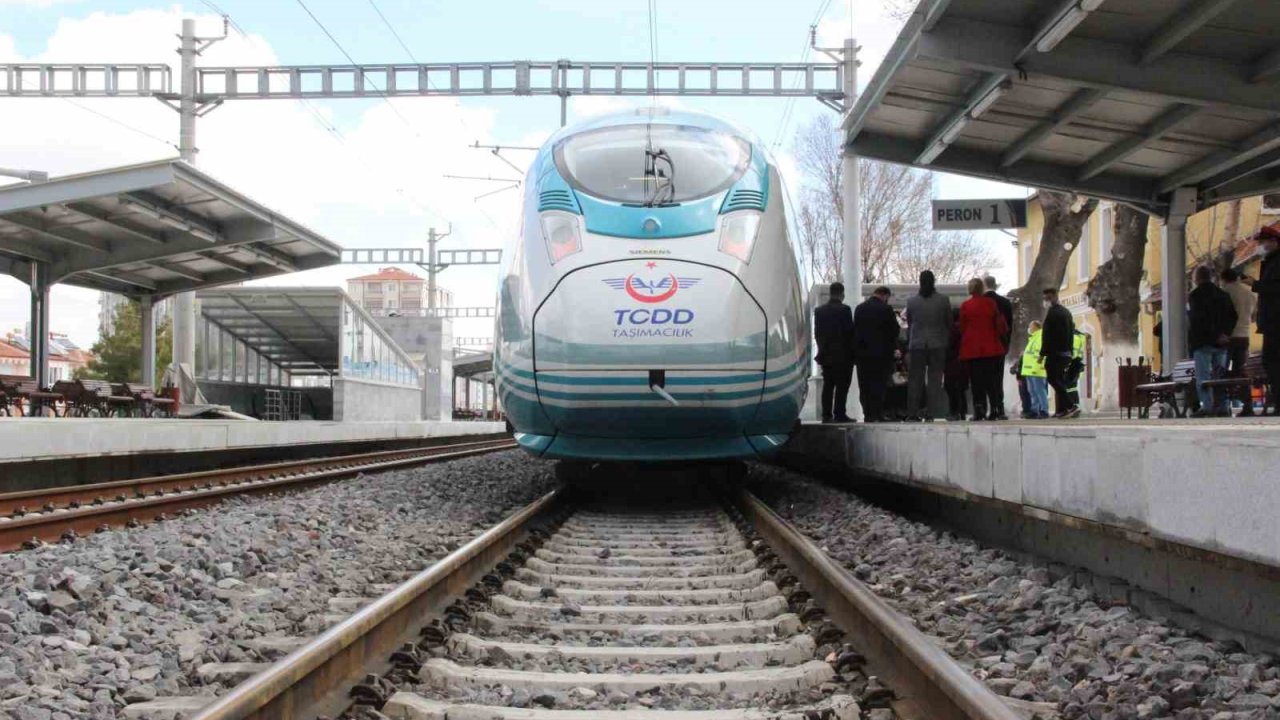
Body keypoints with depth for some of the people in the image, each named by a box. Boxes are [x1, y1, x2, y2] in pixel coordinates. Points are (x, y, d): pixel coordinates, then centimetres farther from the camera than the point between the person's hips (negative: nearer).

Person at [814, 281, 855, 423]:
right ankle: (839, 414, -5)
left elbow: (817, 333, 9)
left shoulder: (819, 310, 6)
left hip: (826, 354, 5)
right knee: (842, 385, -2)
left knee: (828, 385, 8)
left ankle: (826, 415, 7)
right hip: (842, 354, -5)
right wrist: (851, 351, -2)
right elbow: (849, 332, -11)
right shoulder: (844, 310, -11)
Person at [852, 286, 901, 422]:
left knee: (864, 386, 7)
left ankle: (867, 414, 7)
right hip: (881, 352, -4)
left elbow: (855, 329, 9)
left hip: (861, 352, 4)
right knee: (879, 384, 0)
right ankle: (877, 414, -3)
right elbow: (895, 330, -7)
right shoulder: (886, 309, -9)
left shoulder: (859, 308, 6)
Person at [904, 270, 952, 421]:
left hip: (916, 345, 1)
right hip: (937, 345, -1)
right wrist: (948, 340, 18)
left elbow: (909, 323, 8)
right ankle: (931, 413, -2)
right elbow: (949, 323, 4)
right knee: (934, 379, 2)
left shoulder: (911, 301, -1)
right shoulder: (943, 300, -4)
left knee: (915, 380, 6)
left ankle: (912, 413, 4)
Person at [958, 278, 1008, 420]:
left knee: (976, 381, 1)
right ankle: (992, 410, 0)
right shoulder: (991, 303, -1)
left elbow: (962, 328, 3)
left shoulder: (965, 306, -3)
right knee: (990, 379, 6)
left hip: (971, 348, -1)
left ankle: (978, 411, -7)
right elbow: (999, 325, 4)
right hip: (990, 347, 1)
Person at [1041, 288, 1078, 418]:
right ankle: (1061, 410, 7)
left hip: (1055, 353, -9)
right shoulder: (1066, 312, 19)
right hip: (1066, 353, 9)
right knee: (1060, 382, 11)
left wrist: (1042, 353, -13)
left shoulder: (1052, 312, -11)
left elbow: (1047, 335, -15)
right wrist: (1069, 351, 19)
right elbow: (1071, 333, 21)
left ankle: (1071, 407, -19)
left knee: (1054, 380, -10)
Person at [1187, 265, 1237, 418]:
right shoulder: (1223, 295, 15)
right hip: (1221, 342, 6)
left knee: (1203, 377, -7)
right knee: (1220, 376, 8)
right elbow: (1232, 316, 7)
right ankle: (1222, 408, 4)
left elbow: (1194, 320, -11)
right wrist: (1225, 333, -1)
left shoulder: (1194, 295, -5)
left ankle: (1207, 407, -17)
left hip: (1202, 342, -6)